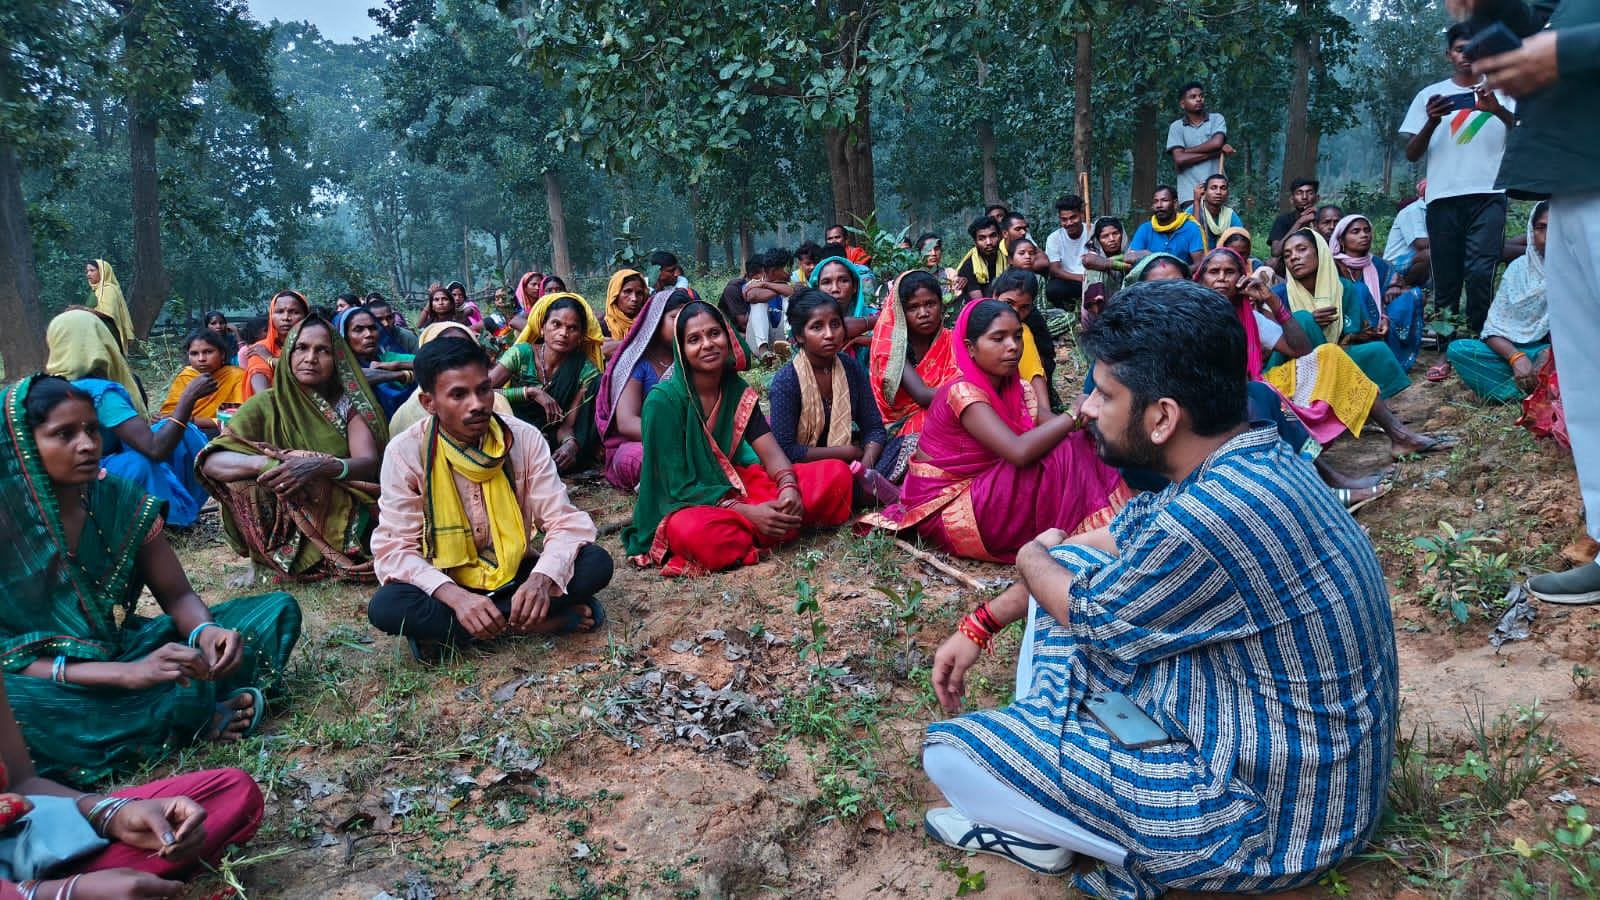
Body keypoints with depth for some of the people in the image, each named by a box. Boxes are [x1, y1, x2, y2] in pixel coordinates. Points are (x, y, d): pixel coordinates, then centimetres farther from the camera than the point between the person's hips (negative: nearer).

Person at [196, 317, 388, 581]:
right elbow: (211, 462, -12)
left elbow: (368, 463, -13)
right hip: (285, 529, 0)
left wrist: (320, 467, -35)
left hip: (342, 519, 0)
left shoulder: (348, 403, 3)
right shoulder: (266, 405, 0)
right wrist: (264, 463, -35)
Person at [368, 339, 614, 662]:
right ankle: (546, 620, -23)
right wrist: (456, 597, -35)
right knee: (386, 607, -32)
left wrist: (542, 578, -35)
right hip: (446, 587, -1)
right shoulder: (406, 452, -12)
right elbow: (395, 548, -16)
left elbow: (566, 521, -12)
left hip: (515, 577, 1)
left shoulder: (524, 438, -9)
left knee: (597, 563, -23)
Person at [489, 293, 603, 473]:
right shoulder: (522, 353, -7)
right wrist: (531, 392, -26)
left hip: (551, 441, 1)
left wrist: (570, 444, -34)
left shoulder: (586, 372, -5)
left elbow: (566, 424, -10)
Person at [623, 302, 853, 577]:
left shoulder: (738, 391, 3)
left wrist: (789, 488, -28)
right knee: (697, 532, -44)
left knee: (837, 473, -8)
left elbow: (771, 453, -5)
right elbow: (680, 485, -18)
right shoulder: (663, 400, -15)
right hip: (687, 504, -5)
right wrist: (747, 513, -28)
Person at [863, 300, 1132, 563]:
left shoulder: (1017, 390, 5)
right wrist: (1074, 415, -24)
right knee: (1062, 454, -21)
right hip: (946, 511, -8)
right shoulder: (962, 393, -22)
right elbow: (1019, 452, -34)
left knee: (1081, 443, -4)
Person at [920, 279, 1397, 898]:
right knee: (1065, 565, 11)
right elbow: (1109, 542, 11)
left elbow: (1088, 616, -15)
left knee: (950, 754, -12)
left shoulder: (1212, 518, -34)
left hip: (1273, 820, -9)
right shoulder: (1247, 460, -3)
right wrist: (982, 624, 10)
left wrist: (1033, 559, 8)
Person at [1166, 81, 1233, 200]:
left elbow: (1217, 143, -8)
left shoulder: (1217, 119, 11)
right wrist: (1216, 152, -6)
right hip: (1190, 192, -1)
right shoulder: (1176, 127, 8)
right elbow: (1179, 159, -6)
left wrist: (1187, 151, -2)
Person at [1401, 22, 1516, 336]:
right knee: (1445, 278, 1)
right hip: (1443, 197, 1)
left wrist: (1498, 110, -20)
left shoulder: (1501, 91, 11)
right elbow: (1411, 154, 10)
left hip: (1488, 195, -1)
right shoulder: (1429, 95, 14)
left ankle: (1479, 336, -7)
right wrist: (1432, 122, -9)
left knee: (1480, 272, -15)